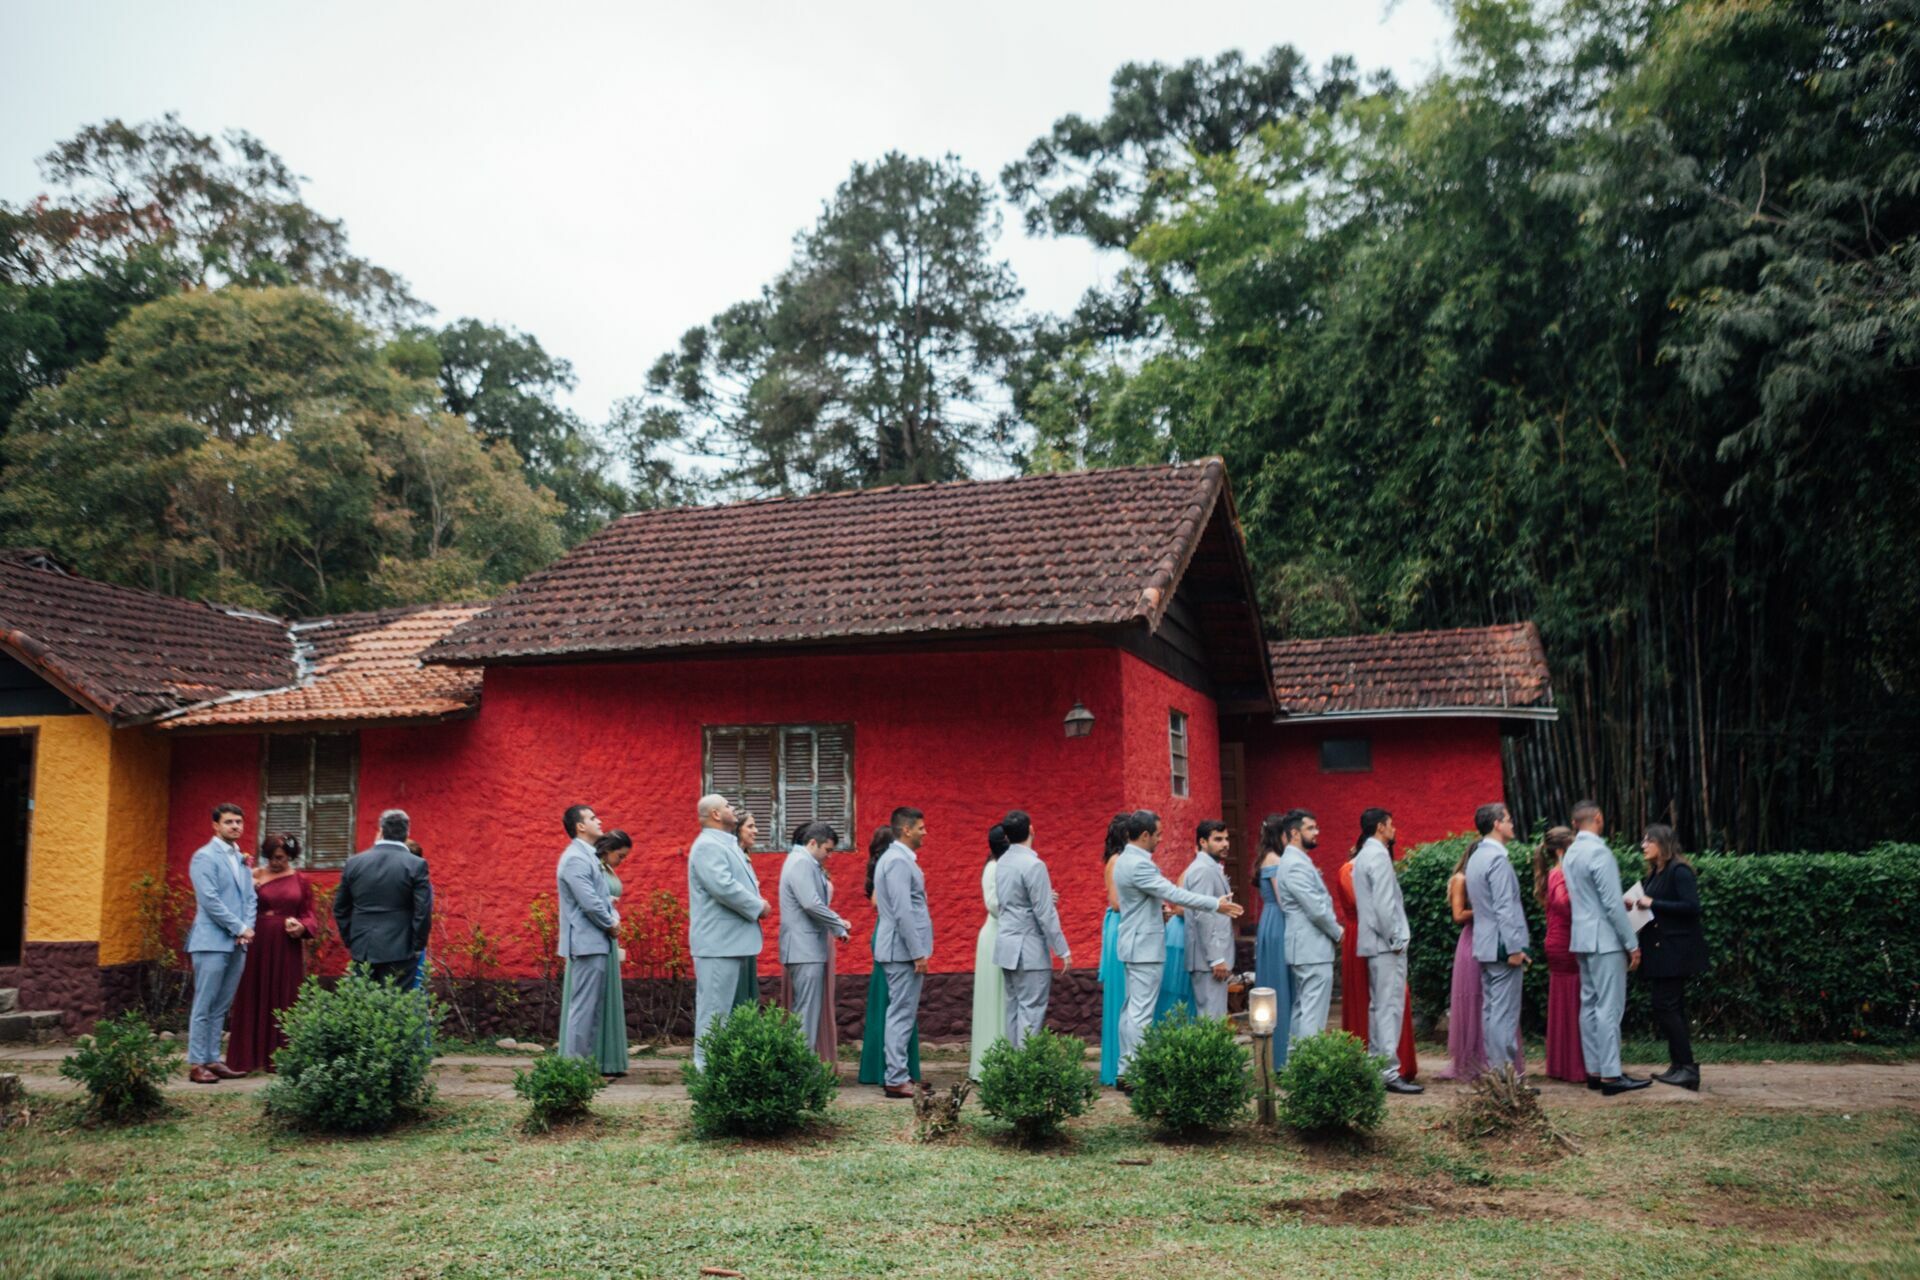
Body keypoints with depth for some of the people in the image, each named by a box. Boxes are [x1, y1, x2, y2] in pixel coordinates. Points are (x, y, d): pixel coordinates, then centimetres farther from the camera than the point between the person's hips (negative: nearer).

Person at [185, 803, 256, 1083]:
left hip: (238, 943, 7)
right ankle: (196, 1064, 0)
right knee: (204, 1006, -4)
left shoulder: (242, 859, 17)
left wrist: (248, 927, -2)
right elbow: (210, 899, -14)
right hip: (212, 942, -7)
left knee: (221, 1007, 10)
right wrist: (239, 928, -12)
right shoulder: (204, 857, -6)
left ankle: (213, 1060, 14)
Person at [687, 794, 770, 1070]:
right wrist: (758, 907, -12)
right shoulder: (708, 846, -14)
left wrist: (757, 901, 4)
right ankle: (706, 1068, -5)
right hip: (719, 942, -10)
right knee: (715, 1008, -8)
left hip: (734, 941, 10)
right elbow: (724, 887, -24)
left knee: (730, 1008, 13)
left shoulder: (727, 844, 18)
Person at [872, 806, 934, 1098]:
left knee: (902, 1014, 14)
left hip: (900, 949, 10)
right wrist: (919, 953, -20)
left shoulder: (896, 858, 16)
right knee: (902, 1015, -7)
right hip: (904, 950, -10)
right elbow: (903, 912, -22)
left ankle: (896, 1073, 20)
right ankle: (896, 1080, -4)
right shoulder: (898, 861, -16)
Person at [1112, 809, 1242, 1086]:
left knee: (1132, 1010, 13)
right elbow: (1174, 893, -23)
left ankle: (1125, 1071, 17)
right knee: (1142, 1014, -7)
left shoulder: (1125, 860, 11)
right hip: (1145, 948, -10)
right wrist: (1216, 904, -18)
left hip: (1135, 946, 10)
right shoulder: (1139, 865, -21)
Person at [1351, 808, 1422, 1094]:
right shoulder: (1378, 856, -14)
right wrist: (1396, 939, -15)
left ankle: (1376, 1067, 17)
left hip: (1373, 941, 10)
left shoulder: (1362, 856, 16)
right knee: (1390, 1007, -9)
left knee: (1378, 1006, 13)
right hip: (1387, 943, -10)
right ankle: (1389, 1072, -9)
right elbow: (1384, 904, -20)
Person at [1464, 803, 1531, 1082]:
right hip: (1502, 945, -10)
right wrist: (1515, 948, -19)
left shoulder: (1476, 857, 15)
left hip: (1484, 944, 10)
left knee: (1491, 1010, 12)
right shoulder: (1498, 858, -16)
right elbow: (1504, 907, -20)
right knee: (1505, 1014, -7)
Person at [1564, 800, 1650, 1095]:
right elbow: (1612, 904, -18)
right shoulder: (1599, 852, -16)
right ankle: (1611, 1075, -5)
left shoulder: (1571, 854, 12)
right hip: (1605, 940, -9)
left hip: (1581, 938, 9)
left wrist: (1621, 901, 31)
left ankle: (1594, 1071, 13)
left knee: (1590, 1004, 10)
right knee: (1609, 1007, -6)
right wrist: (1632, 943, -12)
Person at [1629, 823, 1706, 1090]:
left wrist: (1653, 903, -18)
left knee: (1666, 1007, -10)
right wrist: (1637, 905, 1)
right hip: (1659, 952, 9)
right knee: (1669, 1009, 10)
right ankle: (1678, 1066, 15)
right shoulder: (1654, 874, 16)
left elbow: (1691, 906, -21)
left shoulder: (1679, 872, -11)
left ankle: (1688, 1067, -6)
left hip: (1674, 952, -9)